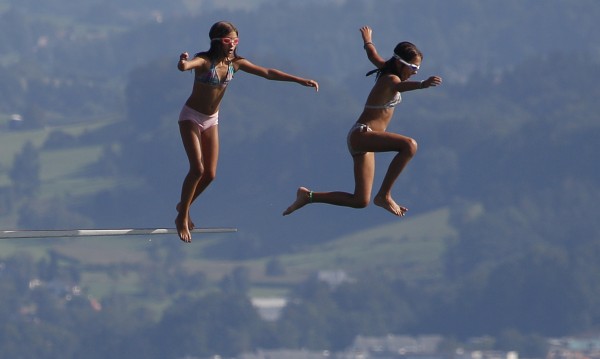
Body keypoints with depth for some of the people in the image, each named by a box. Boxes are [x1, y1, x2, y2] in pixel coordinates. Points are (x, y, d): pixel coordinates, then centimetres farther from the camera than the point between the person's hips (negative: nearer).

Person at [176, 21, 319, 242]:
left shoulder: (235, 63, -7)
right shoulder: (204, 61, -23)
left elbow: (267, 73, -4)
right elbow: (185, 66, -45)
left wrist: (300, 80, -8)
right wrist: (182, 63, -70)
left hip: (211, 121, 6)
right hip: (191, 117, -6)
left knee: (210, 174, 5)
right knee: (197, 169, -15)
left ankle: (184, 206, 29)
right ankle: (182, 217, 0)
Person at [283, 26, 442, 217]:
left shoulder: (385, 69, 10)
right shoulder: (390, 79, -16)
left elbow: (371, 53, 32)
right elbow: (399, 86, -43)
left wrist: (367, 38, 56)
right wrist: (422, 84, -63)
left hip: (360, 139, 10)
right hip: (362, 134, -10)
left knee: (360, 201, 8)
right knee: (409, 145, -33)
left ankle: (308, 196, 18)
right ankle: (384, 195, -27)